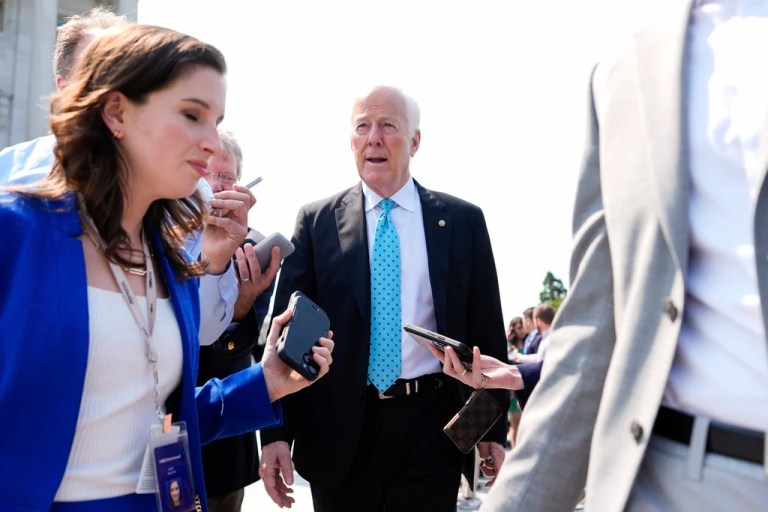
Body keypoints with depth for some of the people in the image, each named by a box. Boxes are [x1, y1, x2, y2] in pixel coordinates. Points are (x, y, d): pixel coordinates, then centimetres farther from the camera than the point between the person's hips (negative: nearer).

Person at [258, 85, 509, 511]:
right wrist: (276, 432, -7)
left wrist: (493, 426, 4)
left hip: (431, 428, 0)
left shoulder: (463, 221, 3)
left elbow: (485, 331, 5)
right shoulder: (317, 222, 2)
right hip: (339, 430, 1)